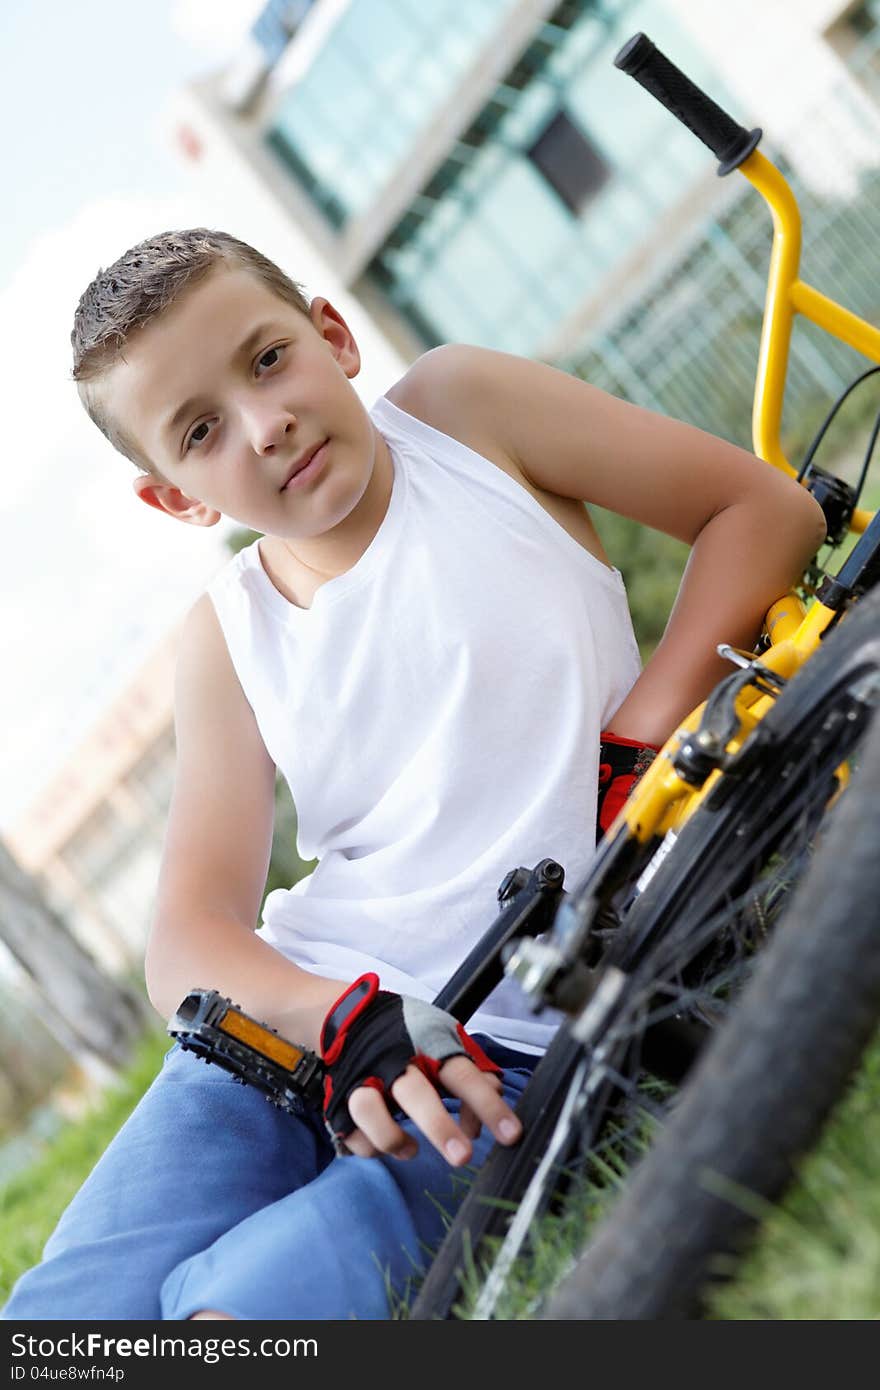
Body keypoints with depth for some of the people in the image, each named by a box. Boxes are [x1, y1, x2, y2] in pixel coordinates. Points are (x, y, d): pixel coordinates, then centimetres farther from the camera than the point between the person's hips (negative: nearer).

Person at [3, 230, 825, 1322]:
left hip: (523, 1051, -3)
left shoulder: (456, 406, 5)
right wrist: (349, 1016, -22)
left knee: (245, 1306, -27)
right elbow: (190, 937, 1)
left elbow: (766, 508, 4)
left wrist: (636, 747, -9)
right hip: (294, 1017, 4)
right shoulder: (228, 635, 11)